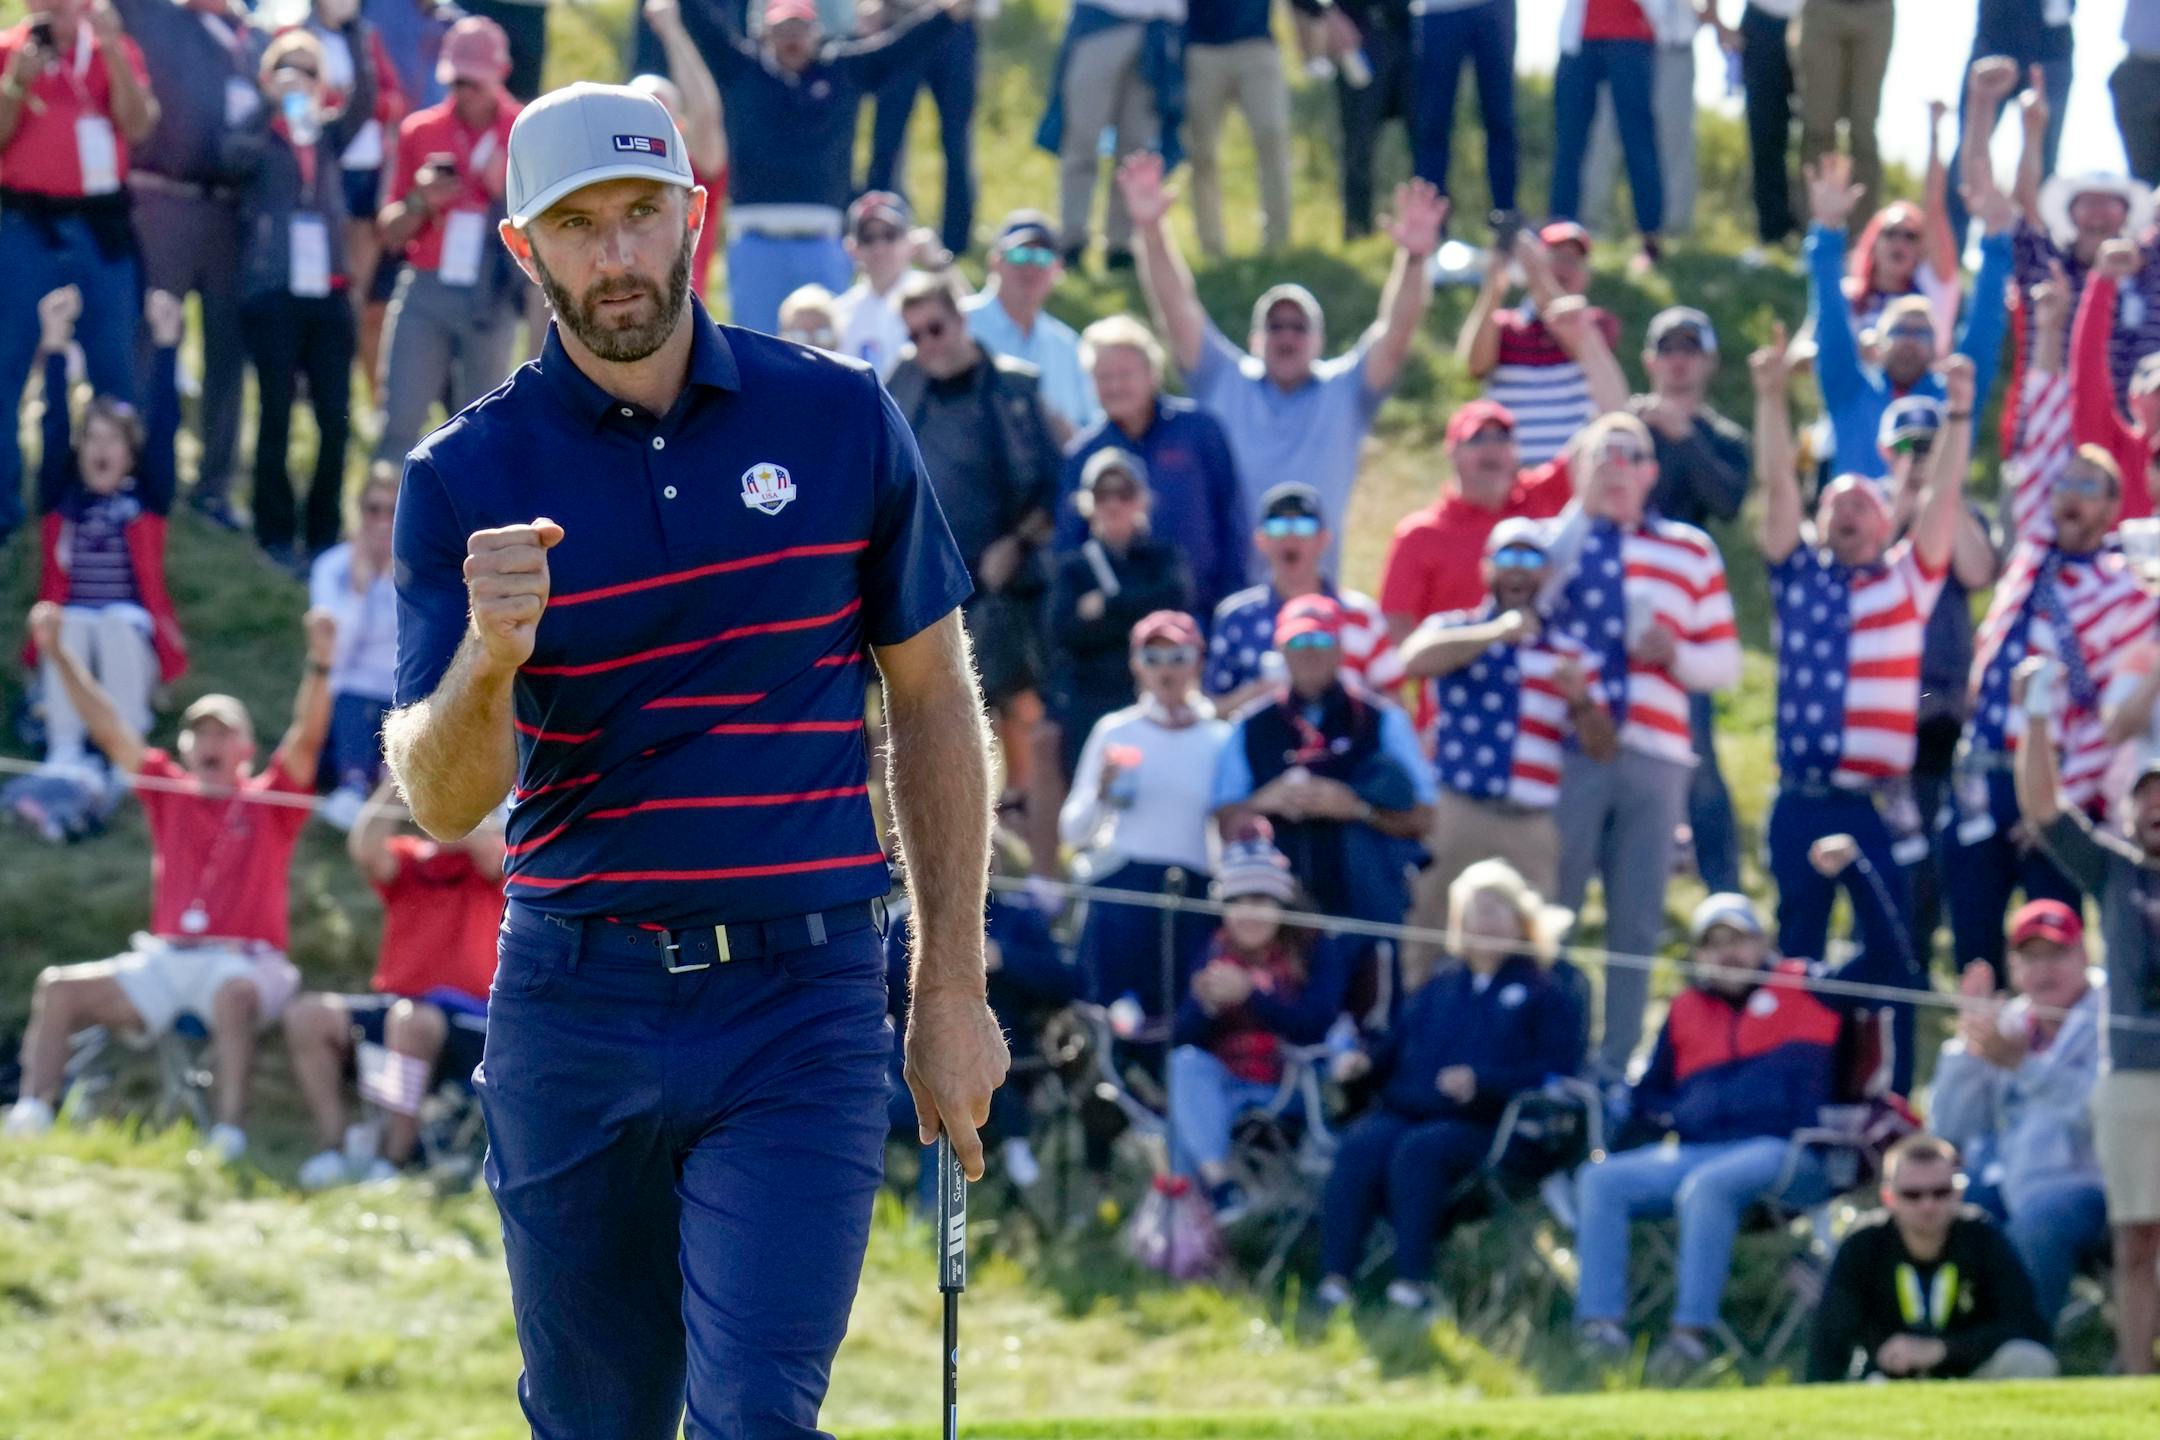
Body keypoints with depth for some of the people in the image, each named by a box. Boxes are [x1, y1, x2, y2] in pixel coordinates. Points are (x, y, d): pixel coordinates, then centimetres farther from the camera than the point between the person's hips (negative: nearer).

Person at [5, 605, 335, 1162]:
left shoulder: (270, 801, 8)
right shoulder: (169, 792, 17)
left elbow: (306, 737, -6)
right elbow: (109, 729, 13)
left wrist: (319, 665, -23)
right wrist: (58, 655, 6)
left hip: (244, 963, -4)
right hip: (163, 959, 4)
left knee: (233, 994, -39)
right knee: (58, 987, -13)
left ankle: (230, 1132, -46)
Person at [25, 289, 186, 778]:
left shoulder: (146, 499, 10)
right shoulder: (62, 499, 11)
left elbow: (164, 426, 2)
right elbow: (54, 427, 3)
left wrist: (166, 344, -5)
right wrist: (54, 346, -5)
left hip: (133, 644, -1)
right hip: (67, 633, 1)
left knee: (120, 622, -33)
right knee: (71, 626, -32)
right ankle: (64, 753, -39)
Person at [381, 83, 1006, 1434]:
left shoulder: (839, 417, 2)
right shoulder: (466, 478, -1)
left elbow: (933, 702, 11)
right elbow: (443, 800, -8)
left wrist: (954, 988, 8)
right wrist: (489, 661, -29)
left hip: (801, 1010, -1)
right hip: (573, 1008, 1)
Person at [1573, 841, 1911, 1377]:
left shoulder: (1803, 988, 12)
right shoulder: (1686, 1011, 24)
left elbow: (1884, 955, 2)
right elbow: (1648, 1093, 31)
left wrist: (1851, 872, -4)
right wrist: (1674, 1116, 7)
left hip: (1784, 1155, -5)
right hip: (1696, 1150, 5)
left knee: (1708, 1185, -37)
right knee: (1601, 1181, -17)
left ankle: (1693, 1331, -40)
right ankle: (1600, 1324, -27)